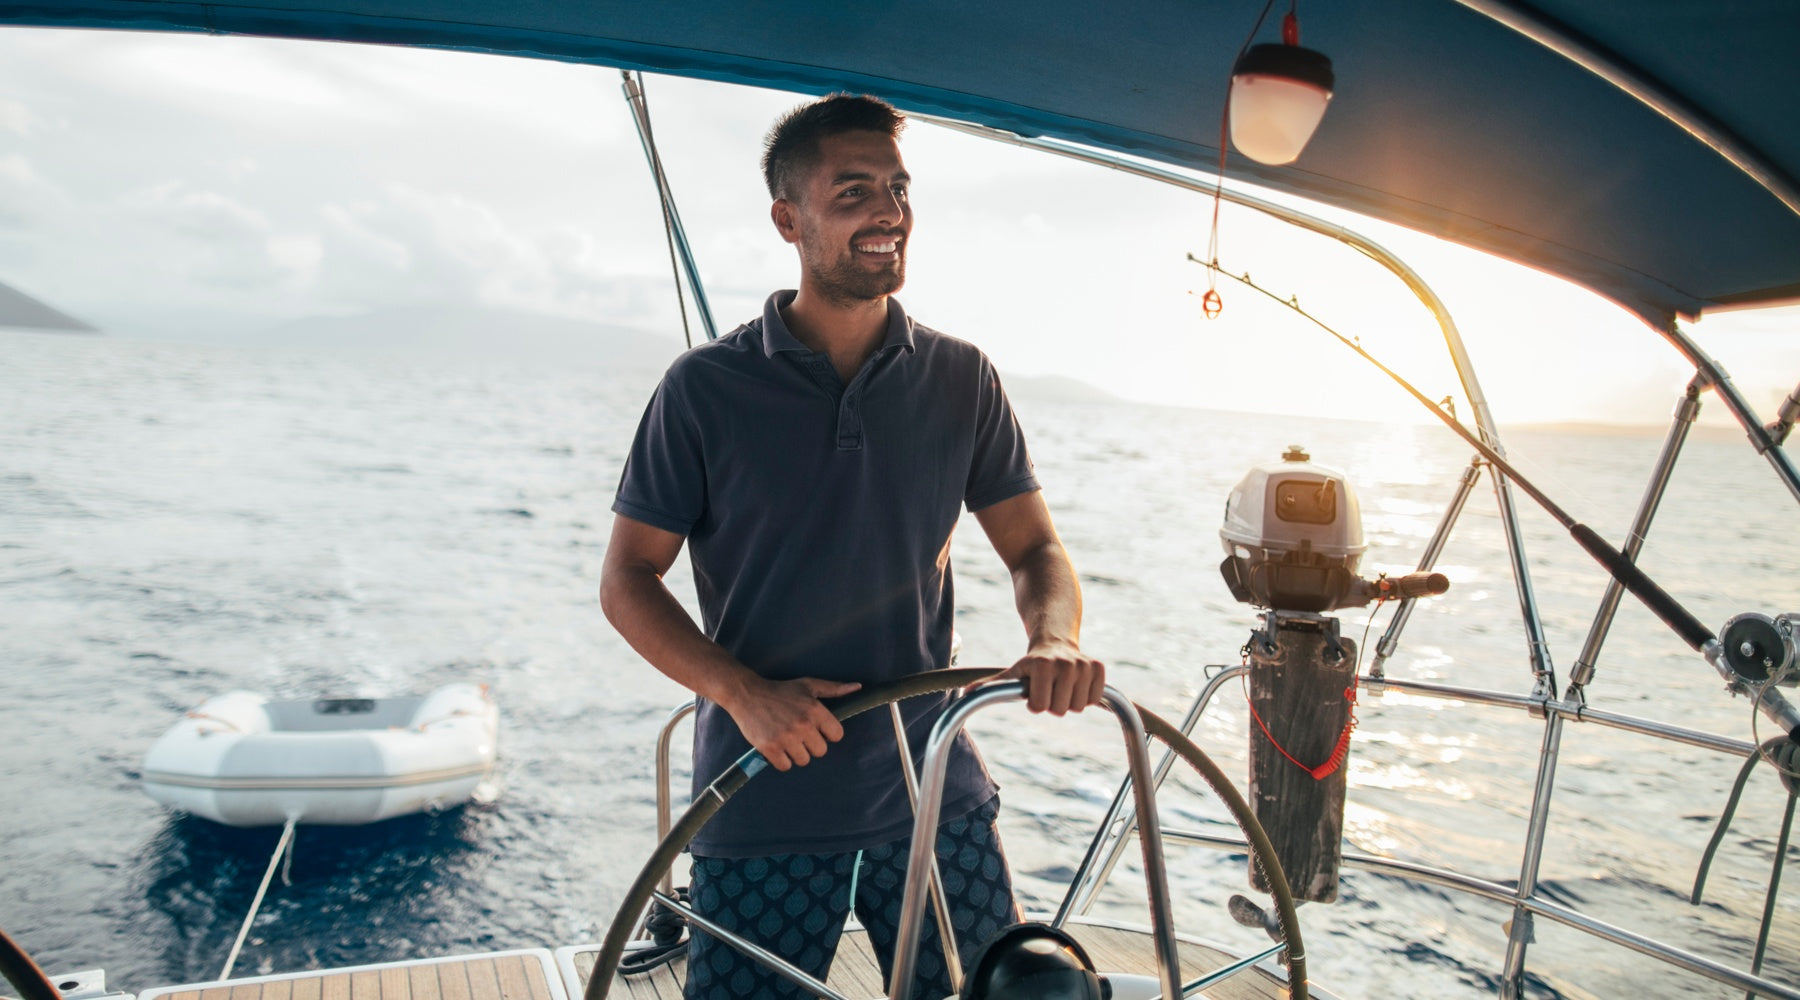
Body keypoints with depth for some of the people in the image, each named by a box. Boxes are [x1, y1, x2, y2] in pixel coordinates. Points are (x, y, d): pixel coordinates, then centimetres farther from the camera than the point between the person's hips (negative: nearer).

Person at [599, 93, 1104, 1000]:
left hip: (936, 794, 3)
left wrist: (1055, 639, -15)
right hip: (761, 805, -2)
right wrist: (744, 692, -17)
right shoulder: (705, 388, -5)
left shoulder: (961, 379, 3)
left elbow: (1033, 547, 7)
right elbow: (628, 578, -3)